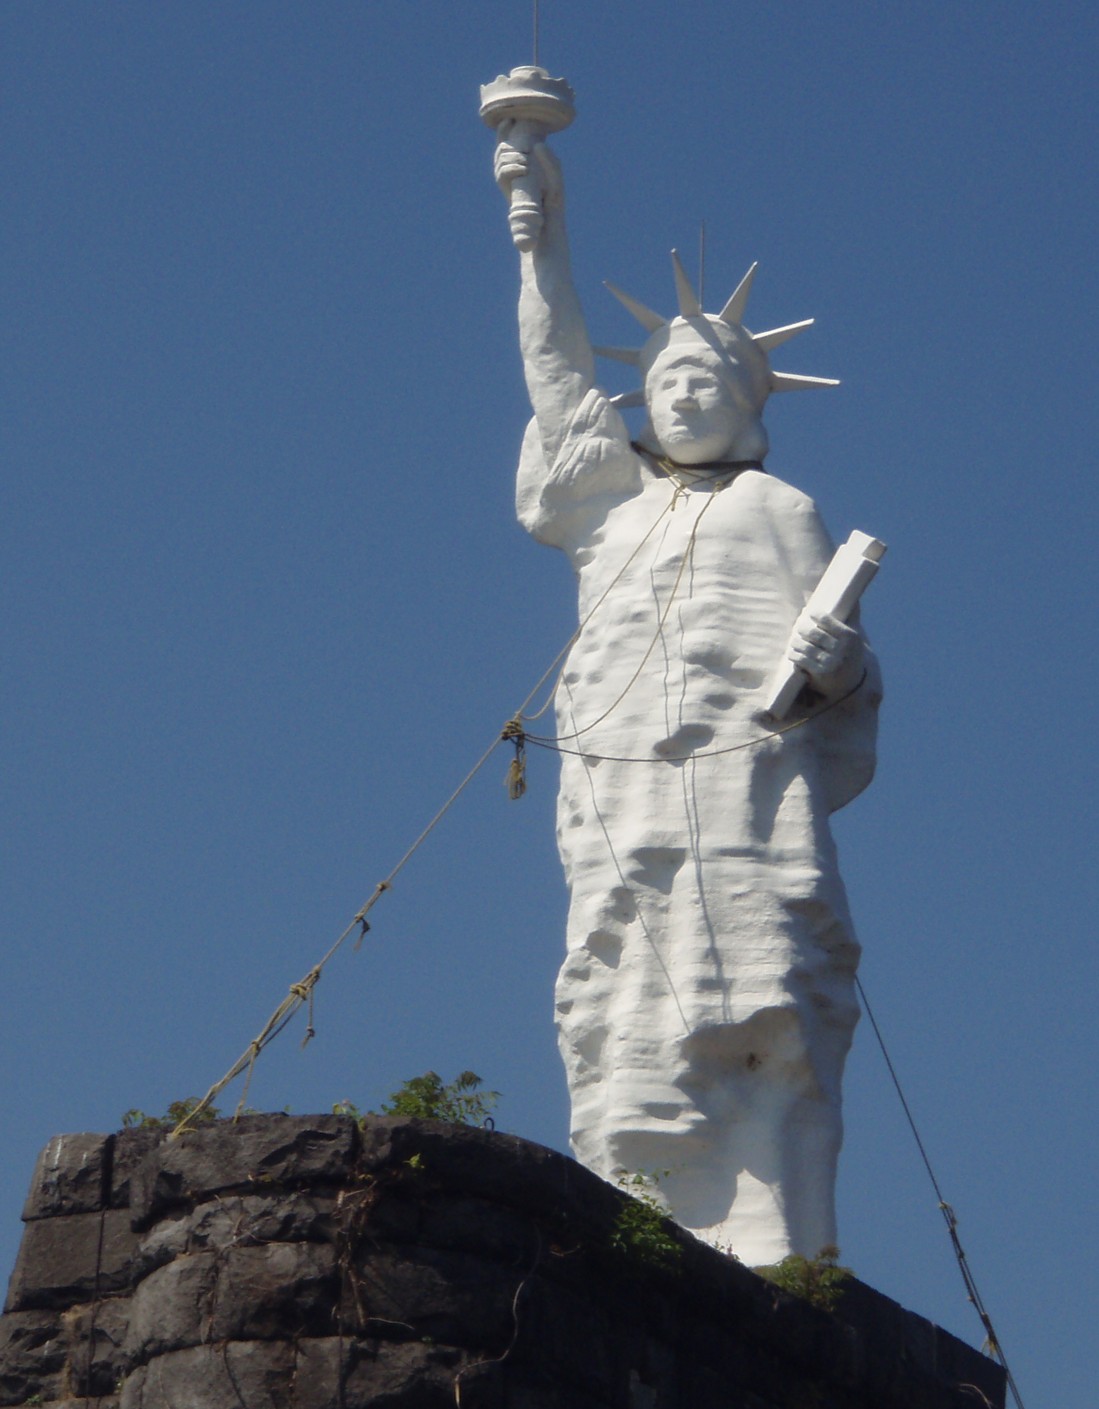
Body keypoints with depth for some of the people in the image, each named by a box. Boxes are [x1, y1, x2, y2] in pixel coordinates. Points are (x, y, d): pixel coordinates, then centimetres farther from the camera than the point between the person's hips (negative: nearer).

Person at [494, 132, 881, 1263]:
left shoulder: (775, 509, 13)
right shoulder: (609, 499, 26)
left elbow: (841, 663, 8)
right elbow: (556, 367, 28)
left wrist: (824, 656, -15)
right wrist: (543, 228, 26)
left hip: (745, 797, -4)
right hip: (618, 809, 4)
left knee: (759, 1027, -14)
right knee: (622, 1034, -7)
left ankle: (778, 1262, -19)